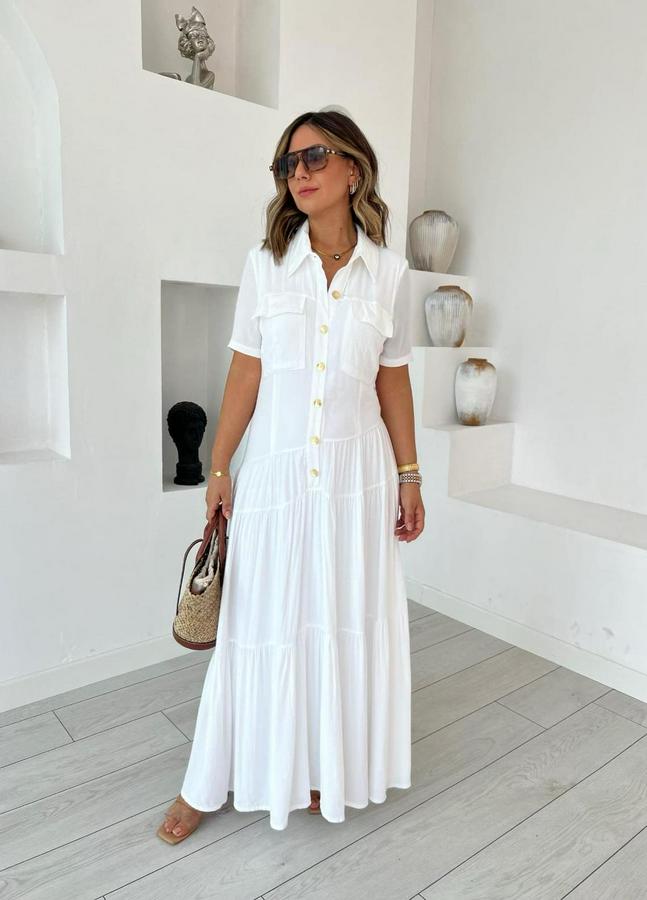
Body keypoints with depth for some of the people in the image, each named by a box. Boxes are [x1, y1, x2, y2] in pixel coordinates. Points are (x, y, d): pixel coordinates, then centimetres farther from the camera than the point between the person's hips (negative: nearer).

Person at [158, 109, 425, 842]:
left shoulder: (389, 272, 2)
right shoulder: (265, 264, 1)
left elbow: (393, 380, 6)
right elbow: (245, 373, 2)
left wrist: (409, 477, 7)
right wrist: (219, 466, 1)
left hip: (356, 472, 1)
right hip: (275, 467, 0)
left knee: (346, 621, 11)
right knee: (261, 623, 8)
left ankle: (328, 768, 35)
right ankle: (209, 782, 29)